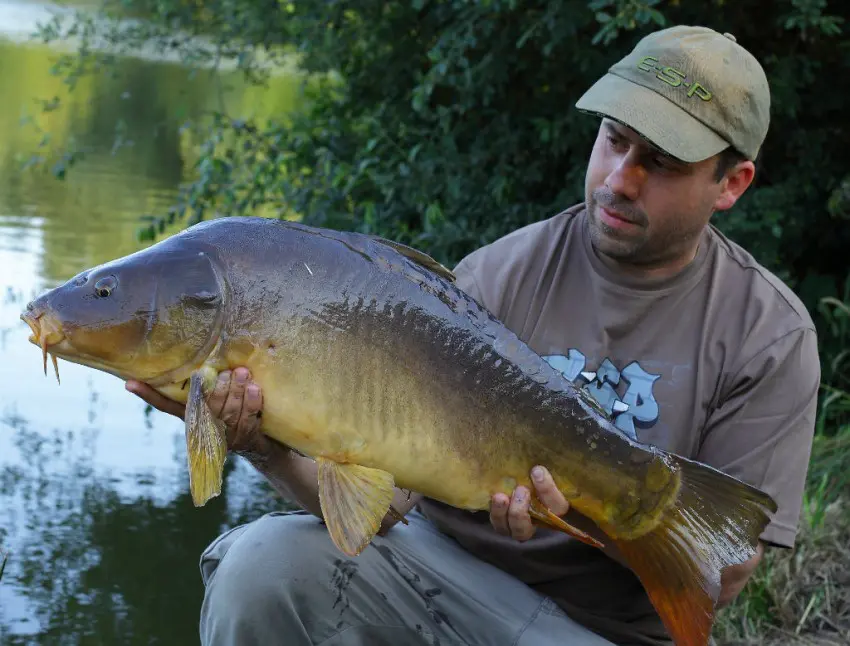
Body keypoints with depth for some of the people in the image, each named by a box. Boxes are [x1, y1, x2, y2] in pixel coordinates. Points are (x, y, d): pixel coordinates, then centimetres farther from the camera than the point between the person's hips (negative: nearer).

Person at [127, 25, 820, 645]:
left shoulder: (769, 332, -6)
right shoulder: (498, 276, -4)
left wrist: (592, 513, -26)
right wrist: (270, 448, -31)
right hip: (443, 560, 2)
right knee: (263, 559, -25)